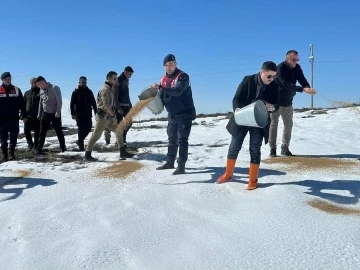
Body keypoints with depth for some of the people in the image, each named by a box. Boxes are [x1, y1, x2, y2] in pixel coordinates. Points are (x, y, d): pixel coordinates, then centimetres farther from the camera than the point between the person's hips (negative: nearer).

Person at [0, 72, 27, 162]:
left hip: (14, 118, 1)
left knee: (14, 137, 5)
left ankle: (12, 153, 17)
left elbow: (22, 104, 6)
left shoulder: (16, 90, 6)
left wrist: (24, 116, 2)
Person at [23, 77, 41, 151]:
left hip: (37, 117, -4)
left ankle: (35, 146, 13)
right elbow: (23, 104, 17)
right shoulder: (27, 93, 14)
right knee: (26, 131, 3)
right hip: (28, 116, 4)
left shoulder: (40, 92, 1)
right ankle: (30, 144, 23)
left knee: (37, 133, 2)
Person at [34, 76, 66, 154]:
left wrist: (58, 112, -20)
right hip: (45, 114, 5)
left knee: (59, 132, 3)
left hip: (55, 114, -5)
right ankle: (39, 149, 4)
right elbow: (41, 103, 17)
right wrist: (39, 114, 16)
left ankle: (63, 148, 16)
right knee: (42, 133, 1)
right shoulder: (41, 91, 9)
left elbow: (59, 101, -14)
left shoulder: (54, 88, -10)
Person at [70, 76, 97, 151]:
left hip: (88, 114, 4)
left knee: (88, 128, 6)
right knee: (81, 129, -3)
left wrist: (96, 112, 8)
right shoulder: (76, 92, 0)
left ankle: (79, 141, 28)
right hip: (79, 115, -4)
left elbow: (93, 103, 14)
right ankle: (81, 145, 6)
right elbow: (72, 104, -4)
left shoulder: (89, 92, 11)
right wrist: (73, 114, -13)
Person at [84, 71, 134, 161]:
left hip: (109, 116, 9)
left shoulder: (111, 88, 15)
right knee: (96, 135, -4)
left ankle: (123, 152, 14)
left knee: (119, 131, 9)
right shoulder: (105, 89, -14)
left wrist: (113, 115, 12)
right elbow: (106, 104, -22)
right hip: (103, 116, -9)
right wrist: (114, 116, -19)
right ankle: (87, 155, 4)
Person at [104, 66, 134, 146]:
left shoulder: (126, 80, 14)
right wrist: (118, 107, -19)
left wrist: (130, 104, 13)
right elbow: (115, 95, -15)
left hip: (126, 105, 8)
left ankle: (123, 138, 20)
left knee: (129, 122, 7)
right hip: (120, 106, -8)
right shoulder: (118, 80, -10)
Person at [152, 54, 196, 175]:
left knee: (182, 140, -8)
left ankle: (181, 166, -6)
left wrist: (160, 87, -37)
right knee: (172, 139, 15)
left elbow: (177, 91, -33)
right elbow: (162, 96, 10)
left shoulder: (182, 76, -17)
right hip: (172, 115, 7)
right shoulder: (164, 79, 7)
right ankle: (170, 162, 26)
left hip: (185, 114, -7)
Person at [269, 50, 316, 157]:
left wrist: (308, 88, -34)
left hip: (288, 102, 6)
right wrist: (303, 89, -43)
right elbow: (286, 84, -33)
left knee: (288, 125, 8)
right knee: (274, 124, 0)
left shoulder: (297, 68, -1)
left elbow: (302, 80, -11)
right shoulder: (280, 68, -22)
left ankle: (285, 148, 18)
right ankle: (272, 148, 7)